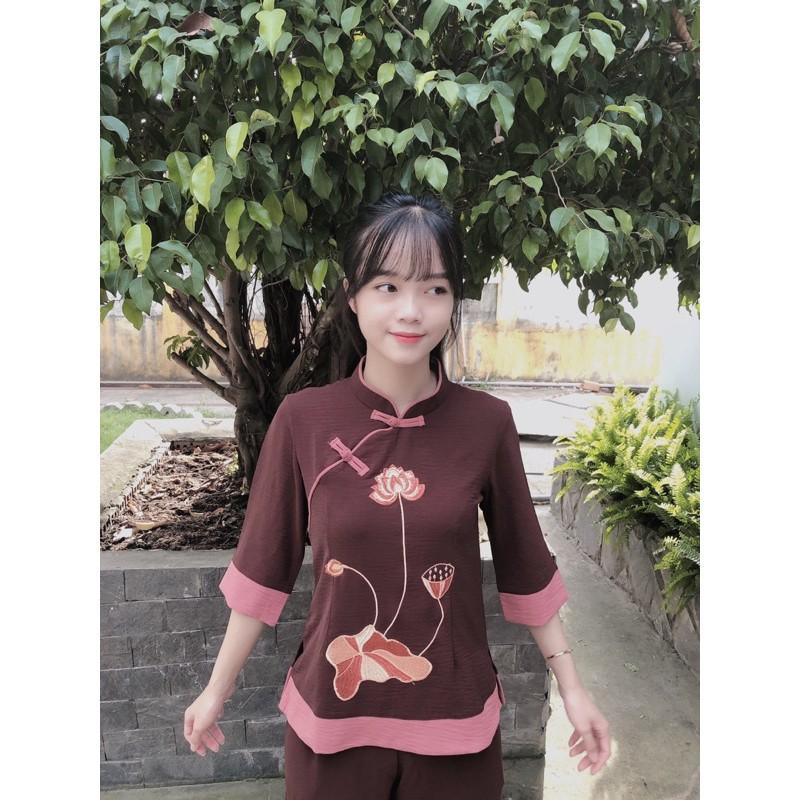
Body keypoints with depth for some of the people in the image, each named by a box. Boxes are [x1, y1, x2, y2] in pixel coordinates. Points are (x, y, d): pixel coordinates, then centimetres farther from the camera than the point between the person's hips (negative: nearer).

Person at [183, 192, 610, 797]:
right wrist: (218, 689, 6)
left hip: (456, 717, 1)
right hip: (331, 712, 0)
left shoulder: (488, 423, -11)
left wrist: (572, 688, 5)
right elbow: (264, 568, -3)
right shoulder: (302, 419, -13)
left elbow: (525, 567, -1)